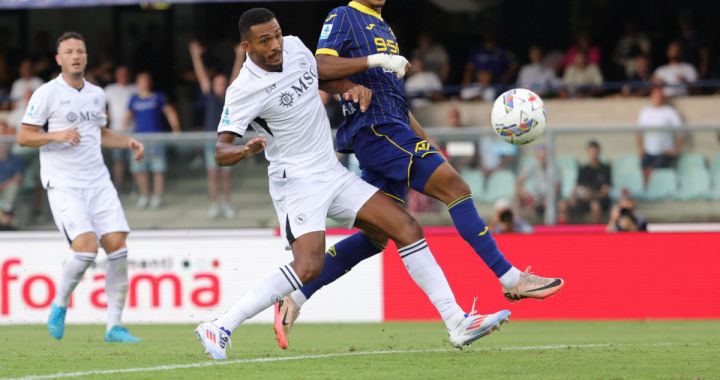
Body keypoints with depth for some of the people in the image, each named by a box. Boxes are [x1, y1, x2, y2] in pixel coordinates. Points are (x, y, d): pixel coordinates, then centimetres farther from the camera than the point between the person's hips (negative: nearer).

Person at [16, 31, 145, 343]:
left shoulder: (96, 94, 14)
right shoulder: (47, 93, -4)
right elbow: (23, 136, -5)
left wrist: (128, 142, 12)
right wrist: (57, 135, -20)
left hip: (98, 182, 6)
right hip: (63, 185, -6)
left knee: (117, 246, -7)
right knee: (87, 247, -20)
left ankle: (114, 326, 0)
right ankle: (59, 305, 6)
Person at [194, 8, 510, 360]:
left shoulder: (294, 47, 1)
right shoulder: (243, 91, -18)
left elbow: (320, 78, 23)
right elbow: (221, 152, -20)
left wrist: (351, 88, 2)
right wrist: (246, 150, -42)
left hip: (333, 173, 7)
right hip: (295, 182, -7)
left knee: (407, 228, -2)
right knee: (308, 267, -26)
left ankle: (457, 324, 1)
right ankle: (219, 329, -17)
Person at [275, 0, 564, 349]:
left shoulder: (384, 29, 26)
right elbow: (321, 67, -15)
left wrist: (427, 144, 24)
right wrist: (375, 60, -21)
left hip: (392, 131, 9)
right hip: (375, 131, -9)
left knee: (376, 237, 6)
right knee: (454, 187, -14)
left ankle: (294, 300, 8)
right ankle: (511, 278, -14)